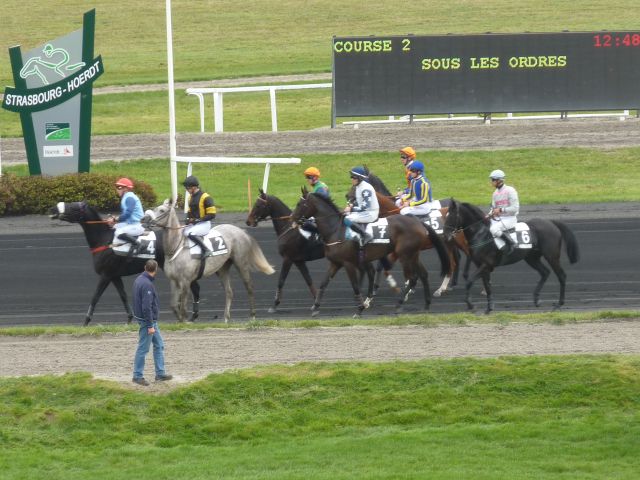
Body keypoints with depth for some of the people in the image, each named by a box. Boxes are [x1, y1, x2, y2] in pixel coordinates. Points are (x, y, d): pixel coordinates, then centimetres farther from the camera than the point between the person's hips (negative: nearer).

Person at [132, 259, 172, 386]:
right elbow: (146, 307, -25)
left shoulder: (139, 280, 7)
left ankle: (160, 374, 18)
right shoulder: (147, 285, -23)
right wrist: (150, 326, -21)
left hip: (151, 320, 10)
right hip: (147, 320, -10)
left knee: (159, 345, 15)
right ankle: (138, 376, 8)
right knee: (143, 349, 0)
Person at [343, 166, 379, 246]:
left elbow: (365, 206, -25)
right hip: (363, 211, 11)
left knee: (347, 220, -24)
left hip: (370, 214, -11)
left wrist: (352, 209, -22)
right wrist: (352, 206, 2)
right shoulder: (359, 187, 10)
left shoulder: (365, 189, -20)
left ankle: (365, 235, -23)